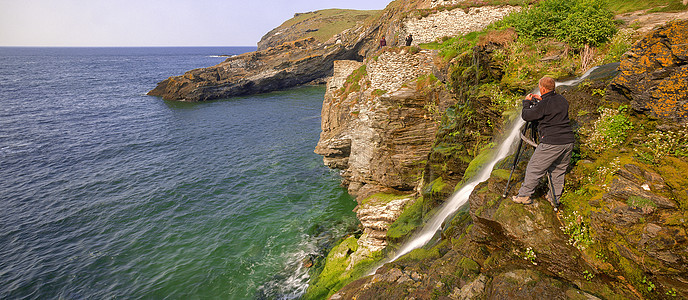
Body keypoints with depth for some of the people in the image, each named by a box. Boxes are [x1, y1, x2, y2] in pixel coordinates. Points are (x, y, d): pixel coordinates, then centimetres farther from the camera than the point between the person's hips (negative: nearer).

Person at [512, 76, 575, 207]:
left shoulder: (543, 104, -14)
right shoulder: (562, 100, 9)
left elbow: (526, 115, -4)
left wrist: (526, 102, 12)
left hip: (552, 143, -8)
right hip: (568, 141, 8)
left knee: (534, 168, 3)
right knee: (559, 170, 18)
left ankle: (524, 195, 10)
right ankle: (554, 198, 27)